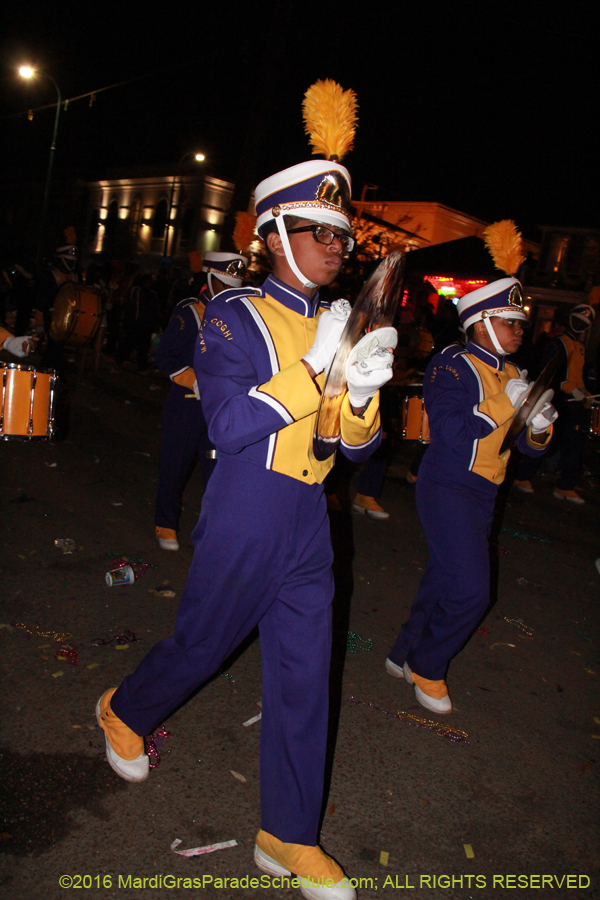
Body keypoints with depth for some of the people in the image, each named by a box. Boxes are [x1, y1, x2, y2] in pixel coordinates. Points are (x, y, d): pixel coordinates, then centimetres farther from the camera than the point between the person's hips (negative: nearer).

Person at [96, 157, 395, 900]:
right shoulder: (234, 317, -8)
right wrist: (311, 368, -26)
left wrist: (361, 396, -17)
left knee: (303, 679, 10)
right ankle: (123, 712, 49)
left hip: (308, 533, 5)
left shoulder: (336, 330, 8)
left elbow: (358, 447, 5)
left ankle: (289, 838, 28)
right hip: (242, 527, -5)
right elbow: (227, 426, -19)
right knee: (201, 648, 15)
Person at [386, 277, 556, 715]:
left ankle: (406, 654, 33)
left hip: (483, 495, 8)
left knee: (445, 582, 15)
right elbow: (451, 432, -24)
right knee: (471, 591, -10)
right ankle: (426, 666, 13)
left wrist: (538, 426, -9)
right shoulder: (452, 365, -11)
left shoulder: (511, 375, 12)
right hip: (448, 490, -8)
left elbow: (528, 445, 13)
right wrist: (505, 403, -21)